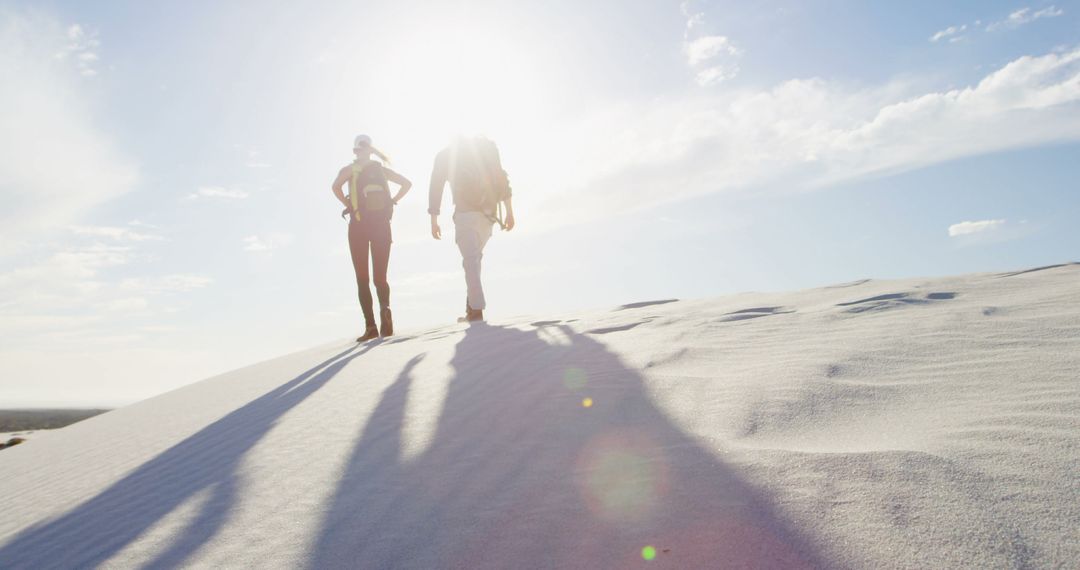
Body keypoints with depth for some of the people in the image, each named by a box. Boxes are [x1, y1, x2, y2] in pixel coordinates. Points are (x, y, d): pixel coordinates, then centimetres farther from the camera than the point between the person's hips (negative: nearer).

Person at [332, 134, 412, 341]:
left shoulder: (349, 169, 1)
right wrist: (392, 202, 10)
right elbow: (407, 183, 12)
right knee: (380, 276, 7)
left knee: (362, 278, 4)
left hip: (359, 225, -2)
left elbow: (336, 186, -18)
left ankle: (371, 326, -5)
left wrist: (348, 206, -5)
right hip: (381, 224, 3)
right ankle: (385, 308, -25)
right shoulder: (381, 169, 12)